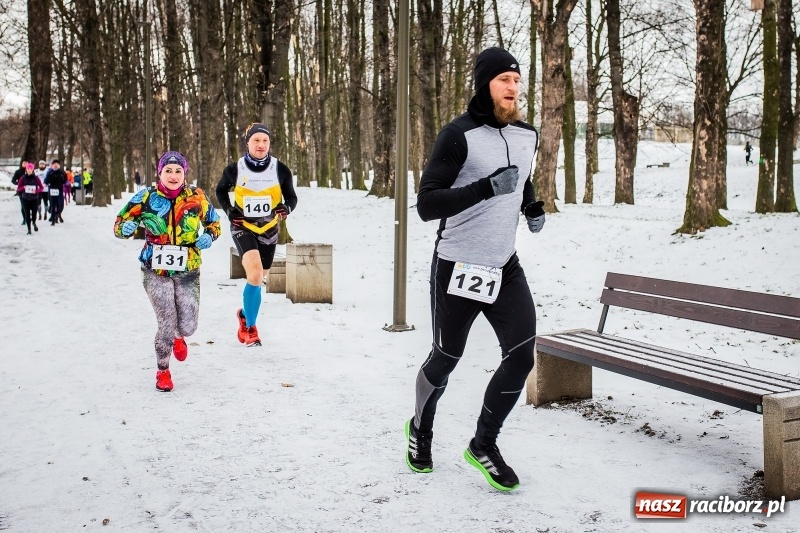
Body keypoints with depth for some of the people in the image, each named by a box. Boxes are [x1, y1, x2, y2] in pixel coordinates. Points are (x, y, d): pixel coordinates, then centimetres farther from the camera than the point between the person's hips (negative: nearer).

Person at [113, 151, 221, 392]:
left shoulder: (197, 197, -3)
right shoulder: (147, 197, -6)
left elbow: (214, 223, 12)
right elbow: (120, 223, 3)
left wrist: (209, 237, -10)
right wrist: (126, 228, -20)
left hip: (187, 271, 1)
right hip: (156, 271, -1)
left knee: (188, 326, -2)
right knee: (167, 323, -8)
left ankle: (178, 337, 40)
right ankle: (162, 371, 19)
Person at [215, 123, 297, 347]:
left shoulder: (280, 170, -7)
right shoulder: (235, 170, -8)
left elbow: (292, 197, 4)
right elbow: (220, 190, 11)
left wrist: (287, 207, -18)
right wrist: (229, 210, -4)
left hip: (268, 230, 3)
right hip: (243, 227, -3)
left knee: (258, 279, 14)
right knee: (255, 274, -23)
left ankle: (245, 315, 42)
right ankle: (250, 326, -8)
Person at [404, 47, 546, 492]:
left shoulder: (527, 135, 6)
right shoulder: (459, 135, -15)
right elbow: (427, 205, -21)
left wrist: (533, 207, 8)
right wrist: (486, 188, -32)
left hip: (505, 267, 5)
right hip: (458, 268, -5)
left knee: (522, 357, -4)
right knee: (445, 358, 10)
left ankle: (484, 444, 17)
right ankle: (421, 429, 40)